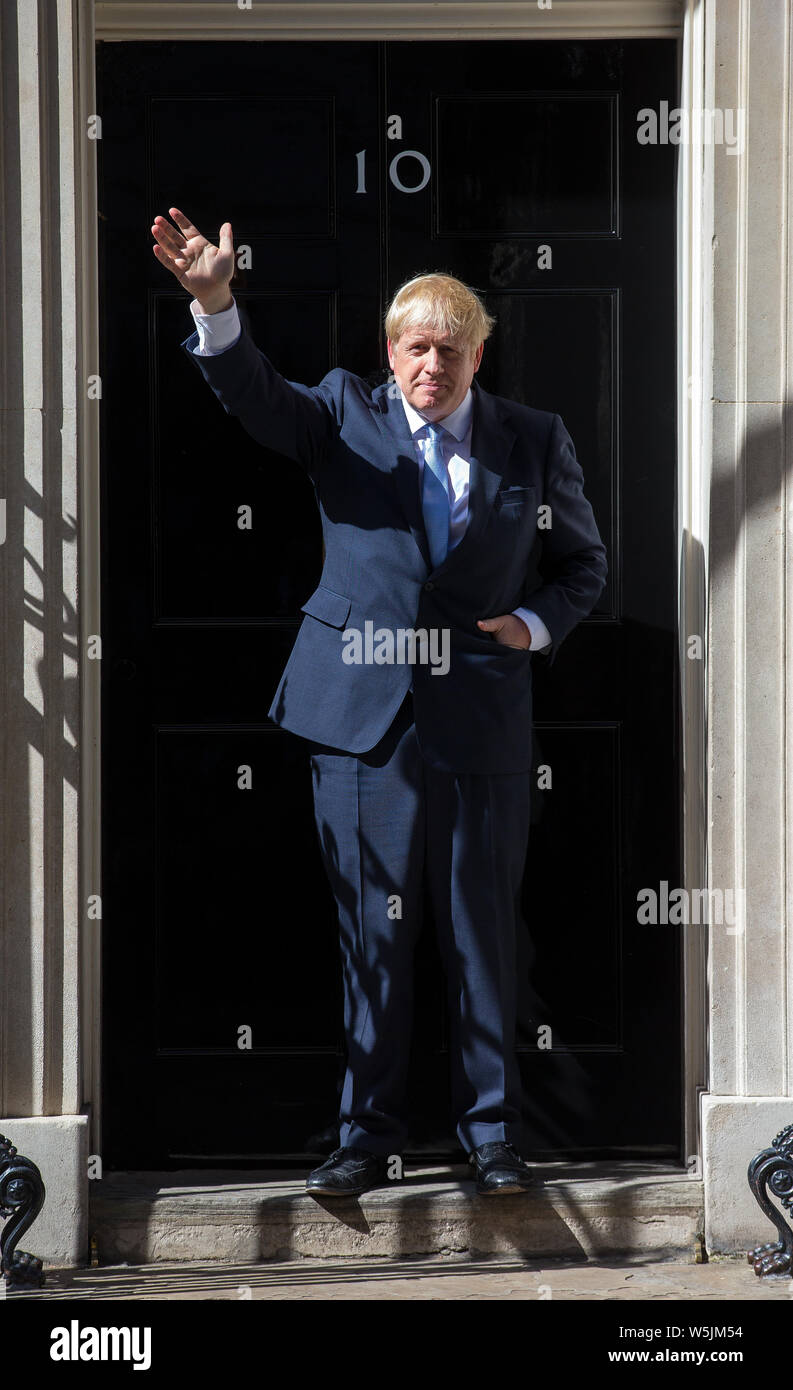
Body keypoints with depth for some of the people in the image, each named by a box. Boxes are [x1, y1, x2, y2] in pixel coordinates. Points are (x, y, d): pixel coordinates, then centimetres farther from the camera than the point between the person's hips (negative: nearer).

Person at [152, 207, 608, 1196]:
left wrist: (535, 624, -2)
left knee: (483, 937, 6)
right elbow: (254, 396, -13)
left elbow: (582, 564, 18)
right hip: (364, 719, 0)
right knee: (372, 937, 4)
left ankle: (490, 1133, 16)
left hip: (483, 731, 1)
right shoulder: (343, 417, 6)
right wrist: (215, 303, -31)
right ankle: (367, 1135, 13)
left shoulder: (535, 441, 9)